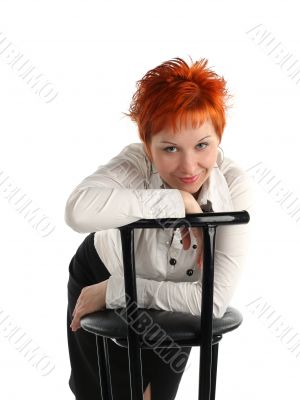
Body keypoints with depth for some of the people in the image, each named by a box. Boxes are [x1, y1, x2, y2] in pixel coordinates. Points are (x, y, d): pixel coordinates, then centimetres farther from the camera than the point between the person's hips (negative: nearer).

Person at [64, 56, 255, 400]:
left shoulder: (236, 187, -30)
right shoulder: (136, 163, -35)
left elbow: (215, 299, -32)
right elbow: (79, 210, -58)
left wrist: (114, 292, -31)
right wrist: (178, 202, -48)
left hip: (173, 300, 2)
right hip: (100, 277, -1)